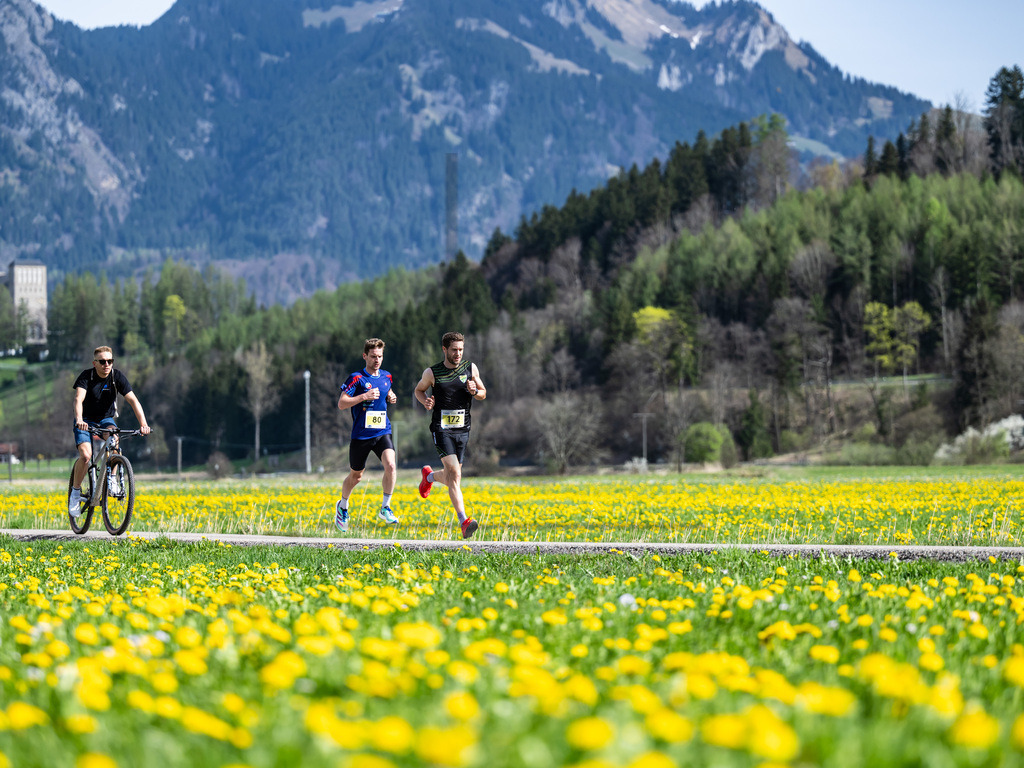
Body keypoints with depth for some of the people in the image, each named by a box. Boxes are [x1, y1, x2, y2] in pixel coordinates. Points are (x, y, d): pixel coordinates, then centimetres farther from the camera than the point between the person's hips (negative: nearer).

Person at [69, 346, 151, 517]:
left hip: (106, 419, 2)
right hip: (86, 421, -2)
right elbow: (79, 399, -34)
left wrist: (143, 423, -38)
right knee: (85, 455, -25)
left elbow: (133, 400, -22)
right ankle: (76, 492, -3)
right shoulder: (86, 376, -19)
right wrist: (79, 419, -54)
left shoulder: (117, 377, -13)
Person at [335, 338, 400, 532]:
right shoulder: (356, 378, -9)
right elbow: (341, 403, -12)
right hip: (361, 435, -3)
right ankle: (342, 506, 38)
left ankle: (385, 508, -7)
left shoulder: (386, 377, 9)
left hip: (382, 432, 3)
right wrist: (364, 396, -22)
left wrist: (391, 398, 7)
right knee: (356, 476, 10)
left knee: (391, 466, -21)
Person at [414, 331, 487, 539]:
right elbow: (419, 390, 14)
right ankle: (464, 521, -26)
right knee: (455, 473, -21)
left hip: (462, 429, 4)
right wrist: (426, 401, -8)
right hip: (441, 429, -4)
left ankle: (429, 475, 48)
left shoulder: (471, 368, 3)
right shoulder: (432, 373, -4)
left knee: (451, 478, 11)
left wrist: (475, 391, -10)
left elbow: (483, 394, 13)